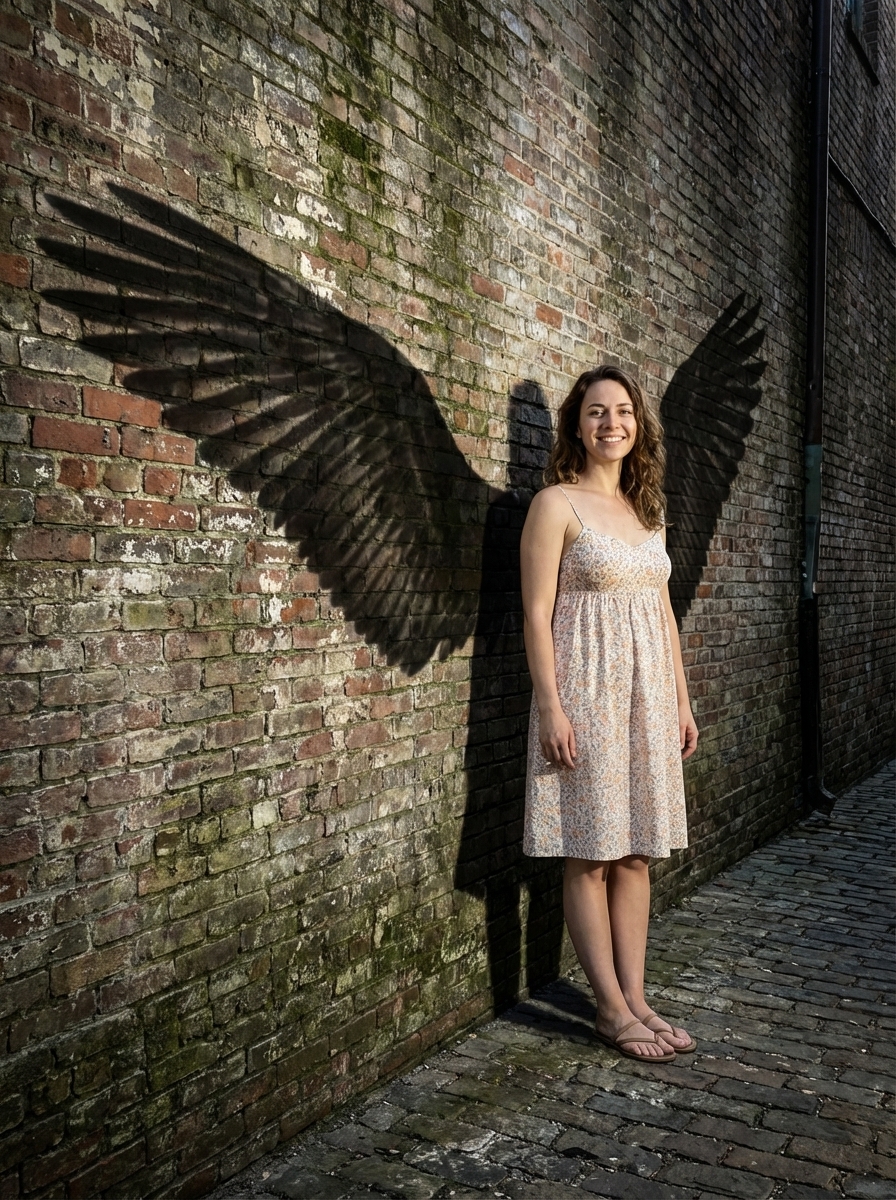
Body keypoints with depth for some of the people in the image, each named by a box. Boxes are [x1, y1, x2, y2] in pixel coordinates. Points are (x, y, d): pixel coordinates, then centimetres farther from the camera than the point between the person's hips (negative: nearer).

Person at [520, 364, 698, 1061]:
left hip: (648, 694, 7)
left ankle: (636, 1000, 22)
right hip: (586, 692, -7)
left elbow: (663, 611, 17)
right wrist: (550, 706, -17)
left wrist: (682, 700, 14)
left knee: (635, 853, 11)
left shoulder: (647, 509, 14)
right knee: (590, 858, 2)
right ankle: (612, 1011, 14)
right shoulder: (557, 504, -6)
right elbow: (536, 613, -11)